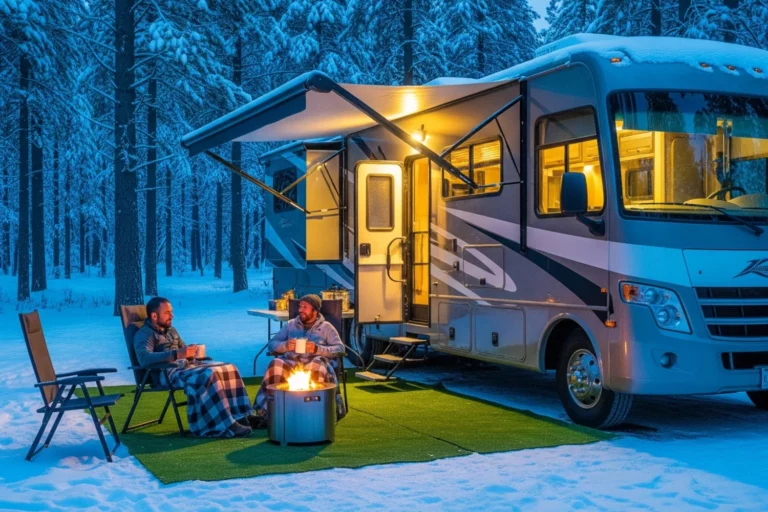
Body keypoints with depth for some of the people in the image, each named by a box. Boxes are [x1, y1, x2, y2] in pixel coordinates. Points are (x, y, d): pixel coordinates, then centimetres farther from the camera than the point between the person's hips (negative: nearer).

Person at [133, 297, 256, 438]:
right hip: (168, 372, -9)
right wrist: (177, 354, -31)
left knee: (229, 368, -8)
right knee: (209, 375, -33)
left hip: (187, 366, 9)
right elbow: (144, 358, -23)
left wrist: (192, 352, 8)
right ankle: (224, 425, -34)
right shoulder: (144, 334, -4)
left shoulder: (171, 330, 25)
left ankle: (240, 415, -10)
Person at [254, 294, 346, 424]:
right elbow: (271, 344, 16)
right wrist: (285, 345, -7)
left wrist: (317, 349, -13)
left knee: (316, 367, -40)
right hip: (291, 361, 2)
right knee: (276, 365, -33)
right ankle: (269, 412, -32)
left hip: (315, 361, -2)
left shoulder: (326, 327, 13)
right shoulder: (290, 324, 21)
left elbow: (340, 348, 3)